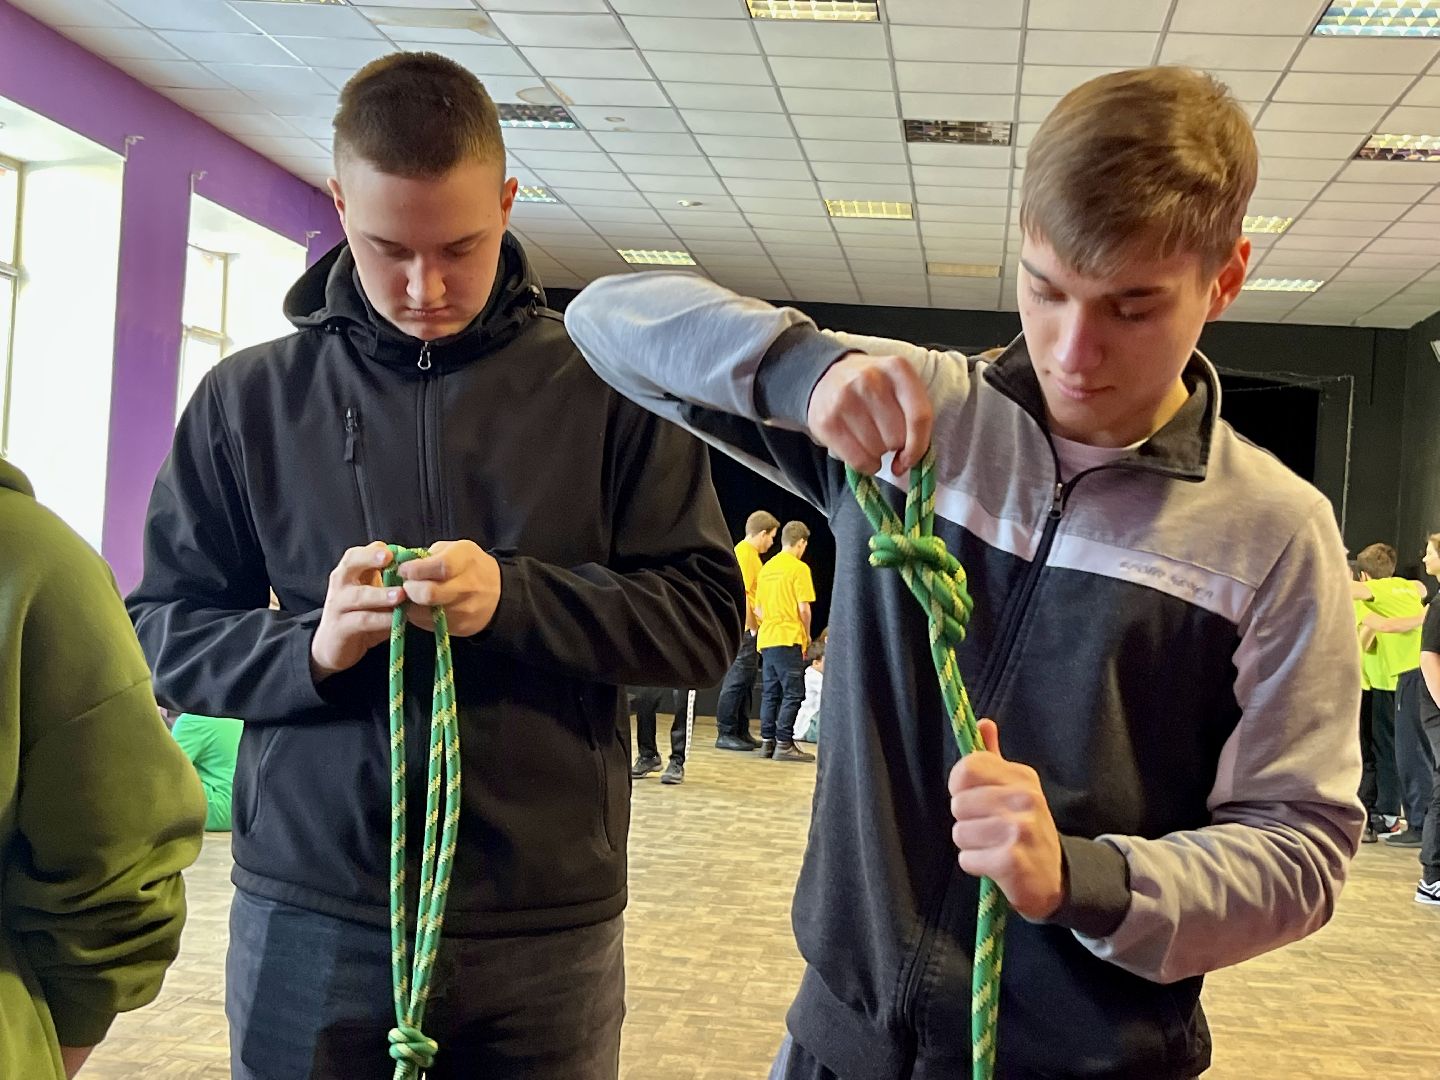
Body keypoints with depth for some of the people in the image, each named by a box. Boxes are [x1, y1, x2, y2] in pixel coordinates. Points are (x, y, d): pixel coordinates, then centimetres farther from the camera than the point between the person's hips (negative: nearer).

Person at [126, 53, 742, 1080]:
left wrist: (514, 599, -18)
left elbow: (706, 620, -3)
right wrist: (309, 646, -13)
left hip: (548, 929, 0)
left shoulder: (606, 391, -1)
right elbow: (161, 629, 7)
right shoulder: (248, 397, 4)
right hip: (308, 921, 1)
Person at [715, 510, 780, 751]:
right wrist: (751, 627, -18)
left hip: (749, 630, 10)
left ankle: (741, 733, 18)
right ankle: (725, 734, -5)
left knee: (745, 681, 13)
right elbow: (741, 593, -20)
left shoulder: (750, 553, 18)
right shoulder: (744, 553, -13)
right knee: (737, 680, -8)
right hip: (745, 629, -10)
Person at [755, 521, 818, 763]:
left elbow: (758, 608, 15)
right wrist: (807, 634, 0)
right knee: (793, 693, -3)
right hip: (789, 639, -7)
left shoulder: (767, 567, 13)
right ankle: (784, 744, -7)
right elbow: (803, 608, -14)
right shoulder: (799, 568, -9)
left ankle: (767, 741, 12)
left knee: (770, 693, 11)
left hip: (766, 639, 7)